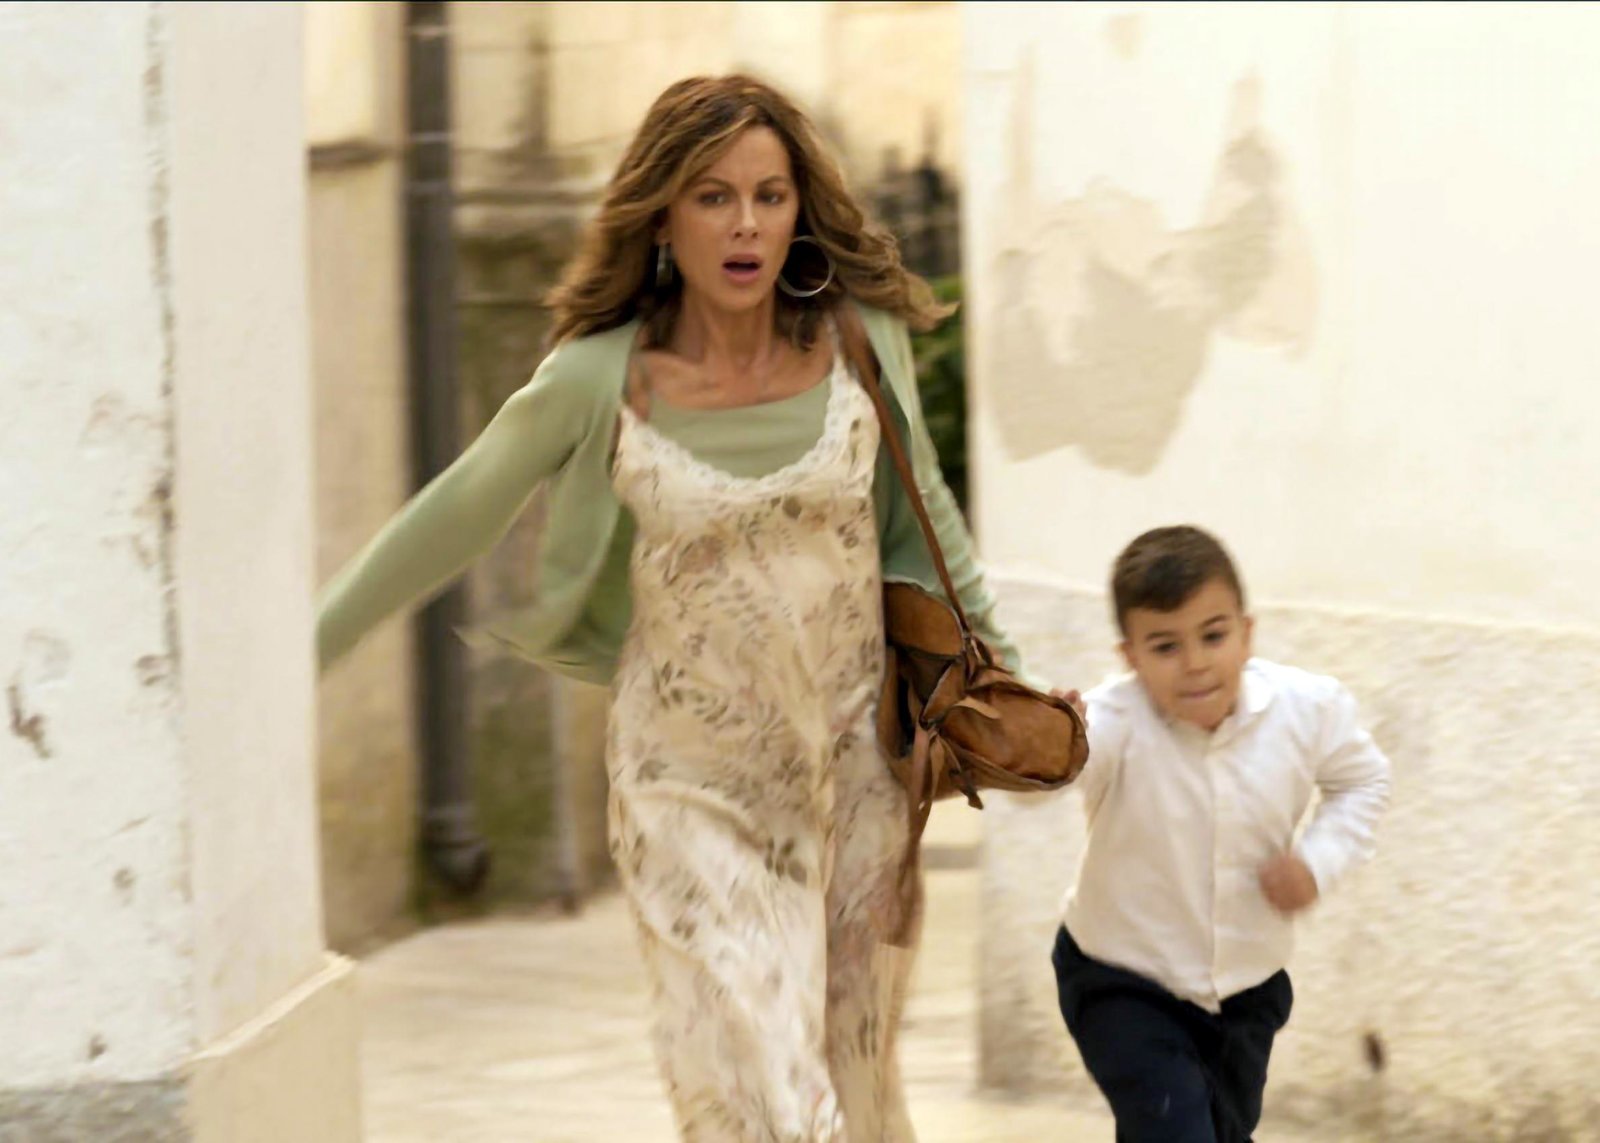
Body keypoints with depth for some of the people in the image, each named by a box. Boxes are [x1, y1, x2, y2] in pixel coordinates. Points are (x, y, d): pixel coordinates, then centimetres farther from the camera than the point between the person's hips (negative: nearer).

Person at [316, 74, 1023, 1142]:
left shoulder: (863, 343, -6)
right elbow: (449, 525, 1)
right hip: (695, 791, -2)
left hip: (853, 771, 2)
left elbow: (924, 511, 12)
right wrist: (302, 651, 5)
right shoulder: (599, 382, -11)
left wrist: (996, 659, 15)